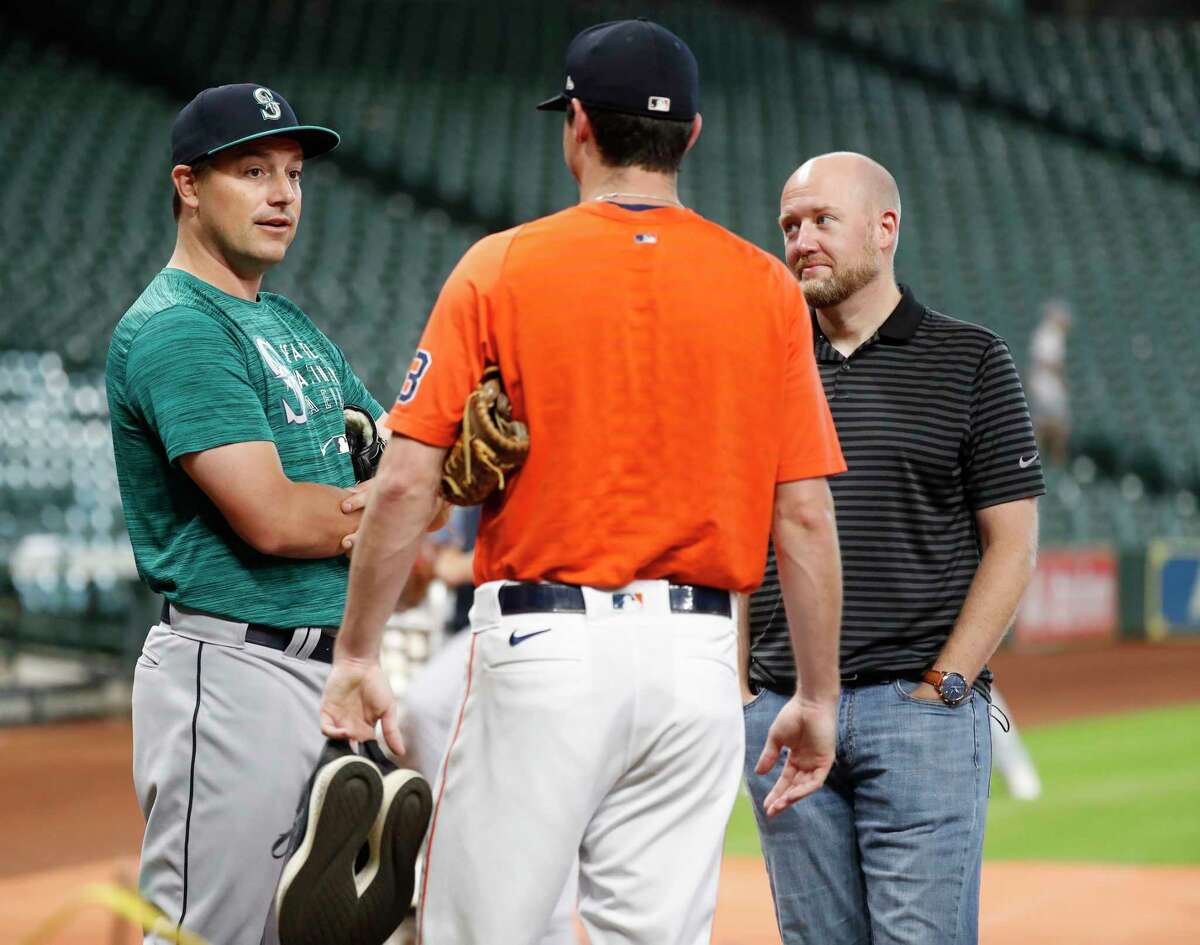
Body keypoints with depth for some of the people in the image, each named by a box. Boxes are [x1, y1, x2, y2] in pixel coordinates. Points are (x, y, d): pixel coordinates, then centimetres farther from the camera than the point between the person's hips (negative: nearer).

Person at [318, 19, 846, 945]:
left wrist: (357, 655, 3)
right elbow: (806, 515, 2)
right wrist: (820, 696, 9)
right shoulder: (766, 288, 4)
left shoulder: (500, 269, -2)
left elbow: (405, 485, -6)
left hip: (544, 650, -3)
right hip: (698, 659, 3)